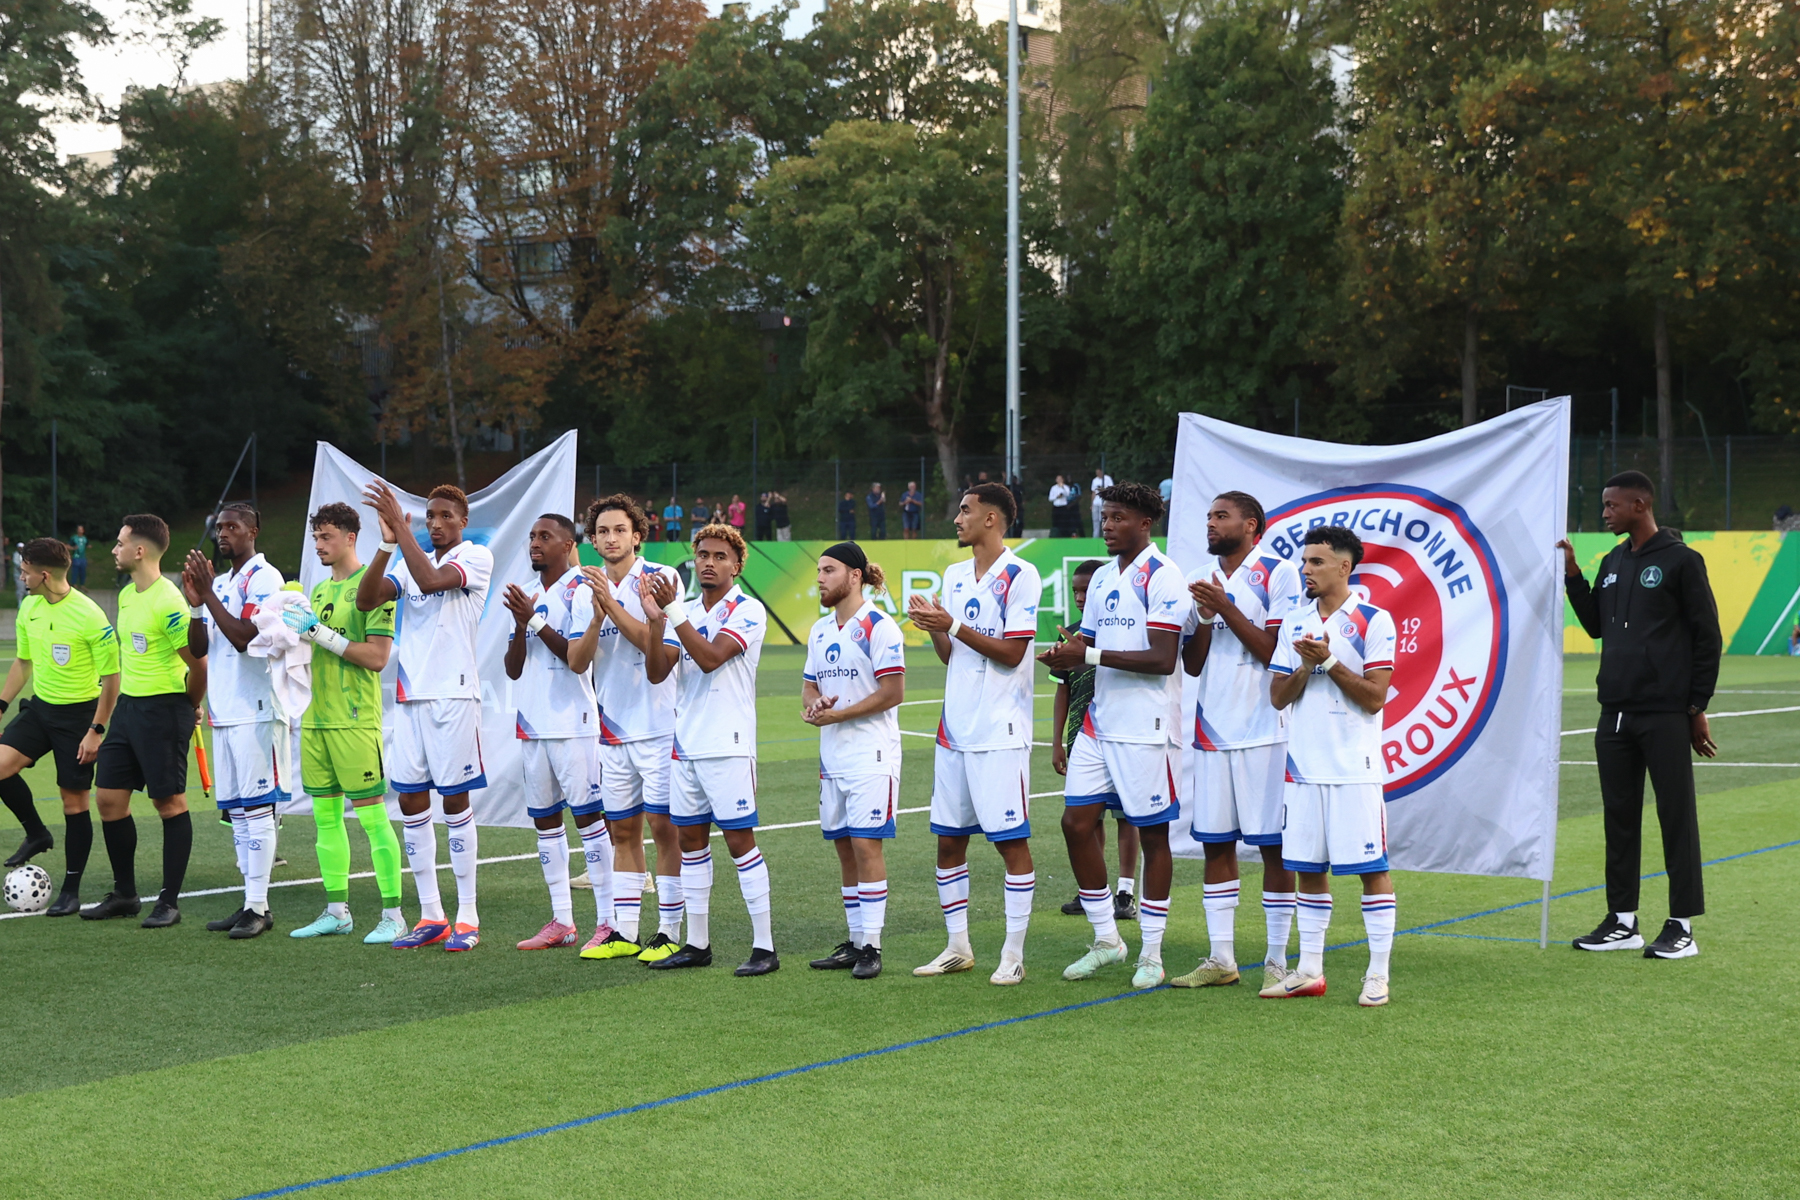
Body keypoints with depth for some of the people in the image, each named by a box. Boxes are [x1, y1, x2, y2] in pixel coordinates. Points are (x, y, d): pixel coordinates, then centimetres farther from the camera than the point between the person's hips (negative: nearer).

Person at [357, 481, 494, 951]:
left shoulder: (477, 557, -2)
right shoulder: (410, 561, 15)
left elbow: (431, 580, -21)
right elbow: (366, 600, 1)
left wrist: (401, 526, -19)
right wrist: (387, 544, -9)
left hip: (454, 694, -6)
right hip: (409, 695, 6)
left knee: (455, 802, -3)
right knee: (411, 803, 6)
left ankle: (467, 917, 4)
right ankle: (431, 916, 13)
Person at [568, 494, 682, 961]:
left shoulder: (659, 579, -6)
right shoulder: (587, 589, 8)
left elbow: (654, 645, -17)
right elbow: (576, 661, 0)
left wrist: (612, 604, -22)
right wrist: (597, 617, -16)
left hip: (658, 725, -5)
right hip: (613, 727, 5)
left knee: (663, 826, -3)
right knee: (622, 830, 9)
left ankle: (669, 934, 2)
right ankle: (623, 932, 15)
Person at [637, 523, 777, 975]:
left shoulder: (748, 611, -6)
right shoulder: (686, 613, 14)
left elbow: (711, 657, -20)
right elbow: (657, 672, 4)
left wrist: (673, 611, -22)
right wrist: (656, 619, -8)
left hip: (728, 746, -7)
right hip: (687, 744, 7)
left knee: (739, 840, -7)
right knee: (691, 840, 9)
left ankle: (764, 946, -2)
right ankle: (697, 943, 17)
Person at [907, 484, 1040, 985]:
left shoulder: (1020, 576, -9)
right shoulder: (955, 575, 15)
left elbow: (1012, 652, -13)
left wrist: (954, 626, -16)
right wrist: (934, 627, -1)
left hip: (1000, 733, -8)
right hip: (955, 730, 8)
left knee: (1011, 840, -4)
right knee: (948, 841, 10)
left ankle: (1013, 953, 3)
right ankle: (958, 947, 20)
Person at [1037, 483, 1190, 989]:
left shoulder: (1162, 577, -11)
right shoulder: (1103, 577, 15)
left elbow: (1163, 660, -19)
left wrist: (1090, 655, -18)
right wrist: (1064, 657, -3)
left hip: (1146, 727, -8)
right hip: (1100, 720, 8)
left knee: (1152, 833, 1)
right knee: (1077, 822, 3)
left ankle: (1151, 954, 9)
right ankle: (1105, 938, 17)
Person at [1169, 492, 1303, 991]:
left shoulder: (1279, 573, -4)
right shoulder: (1199, 579, 14)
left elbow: (1278, 652, -11)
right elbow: (1191, 664, 11)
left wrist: (1227, 609, -14)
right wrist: (1205, 615, -6)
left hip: (1264, 731, -6)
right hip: (1211, 730, 6)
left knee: (1274, 845, -2)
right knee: (1215, 843, 7)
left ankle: (1277, 960, 5)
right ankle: (1220, 958, 14)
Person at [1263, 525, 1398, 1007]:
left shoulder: (1373, 621, -5)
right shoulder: (1294, 622, 12)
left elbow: (1375, 697, -10)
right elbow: (1278, 696, 9)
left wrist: (1330, 662, -16)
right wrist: (1305, 668, -8)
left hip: (1354, 768, -6)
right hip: (1303, 766, 6)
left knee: (1372, 867, -2)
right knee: (1306, 867, 9)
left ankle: (1378, 975, 3)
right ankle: (1309, 971, 18)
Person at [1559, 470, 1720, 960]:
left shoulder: (1680, 560, -6)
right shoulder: (1612, 563, 14)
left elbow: (1707, 637, -6)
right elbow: (1596, 626, 21)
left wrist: (1698, 708, -8)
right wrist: (1573, 576, 9)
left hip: (1665, 716, -7)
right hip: (1615, 713, 7)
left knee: (1676, 816, -3)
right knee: (1620, 816, 9)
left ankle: (1682, 927, 1)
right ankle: (1623, 920, 17)